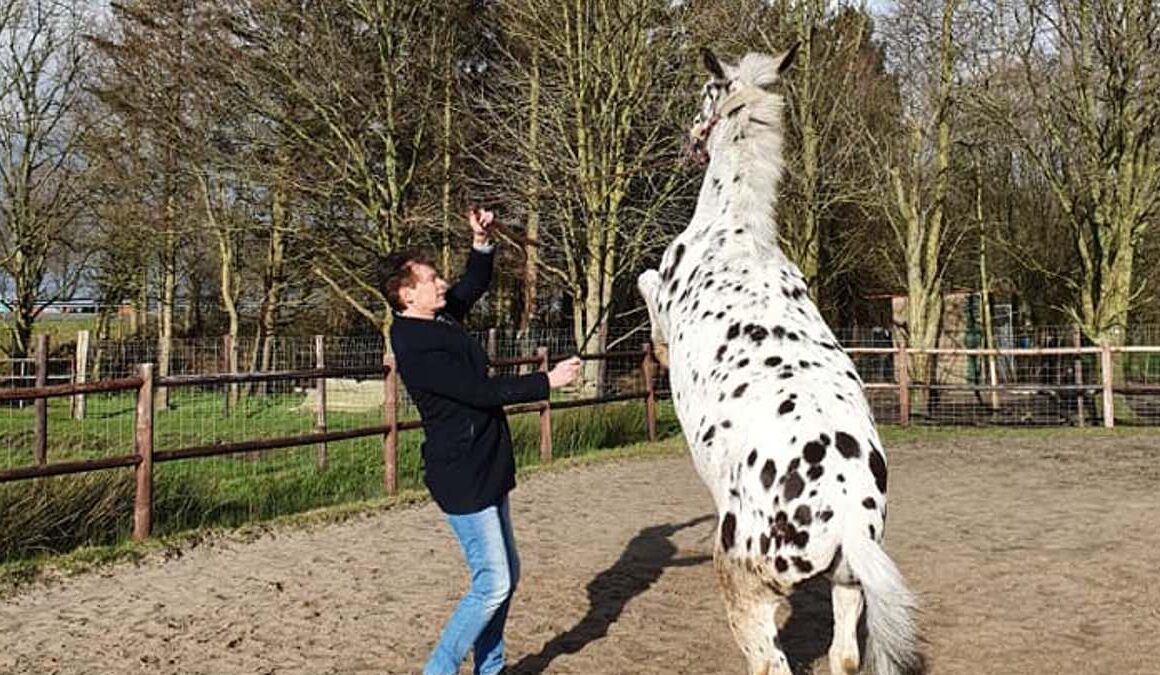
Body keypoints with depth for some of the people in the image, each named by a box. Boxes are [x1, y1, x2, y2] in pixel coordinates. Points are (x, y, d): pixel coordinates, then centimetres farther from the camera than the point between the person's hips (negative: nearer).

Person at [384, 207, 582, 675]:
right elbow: (481, 391, -23)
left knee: (506, 574, 16)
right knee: (492, 584, -8)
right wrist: (548, 381, -17)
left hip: (485, 468, 10)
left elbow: (475, 284, 24)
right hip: (463, 476, -10)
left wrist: (482, 242, 6)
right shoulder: (416, 347, -20)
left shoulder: (440, 318, 8)